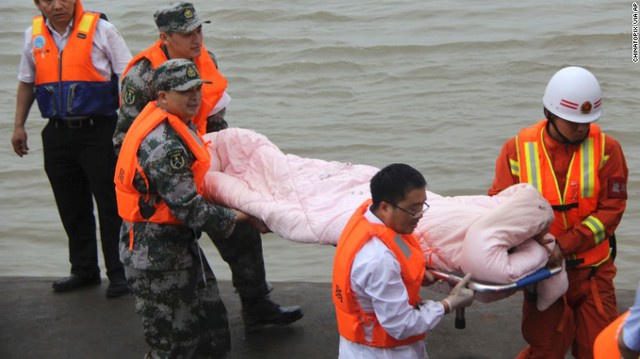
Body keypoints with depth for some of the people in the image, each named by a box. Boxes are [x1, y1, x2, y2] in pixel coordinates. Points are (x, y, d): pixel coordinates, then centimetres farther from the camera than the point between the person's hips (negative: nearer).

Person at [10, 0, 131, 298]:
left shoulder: (100, 30, -5)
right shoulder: (33, 35, 8)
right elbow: (26, 82, 19)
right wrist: (19, 126, 15)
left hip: (98, 130, -4)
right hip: (57, 134, 5)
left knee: (110, 205, -1)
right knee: (71, 208, 11)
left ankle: (119, 273, 9)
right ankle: (84, 270, 25)